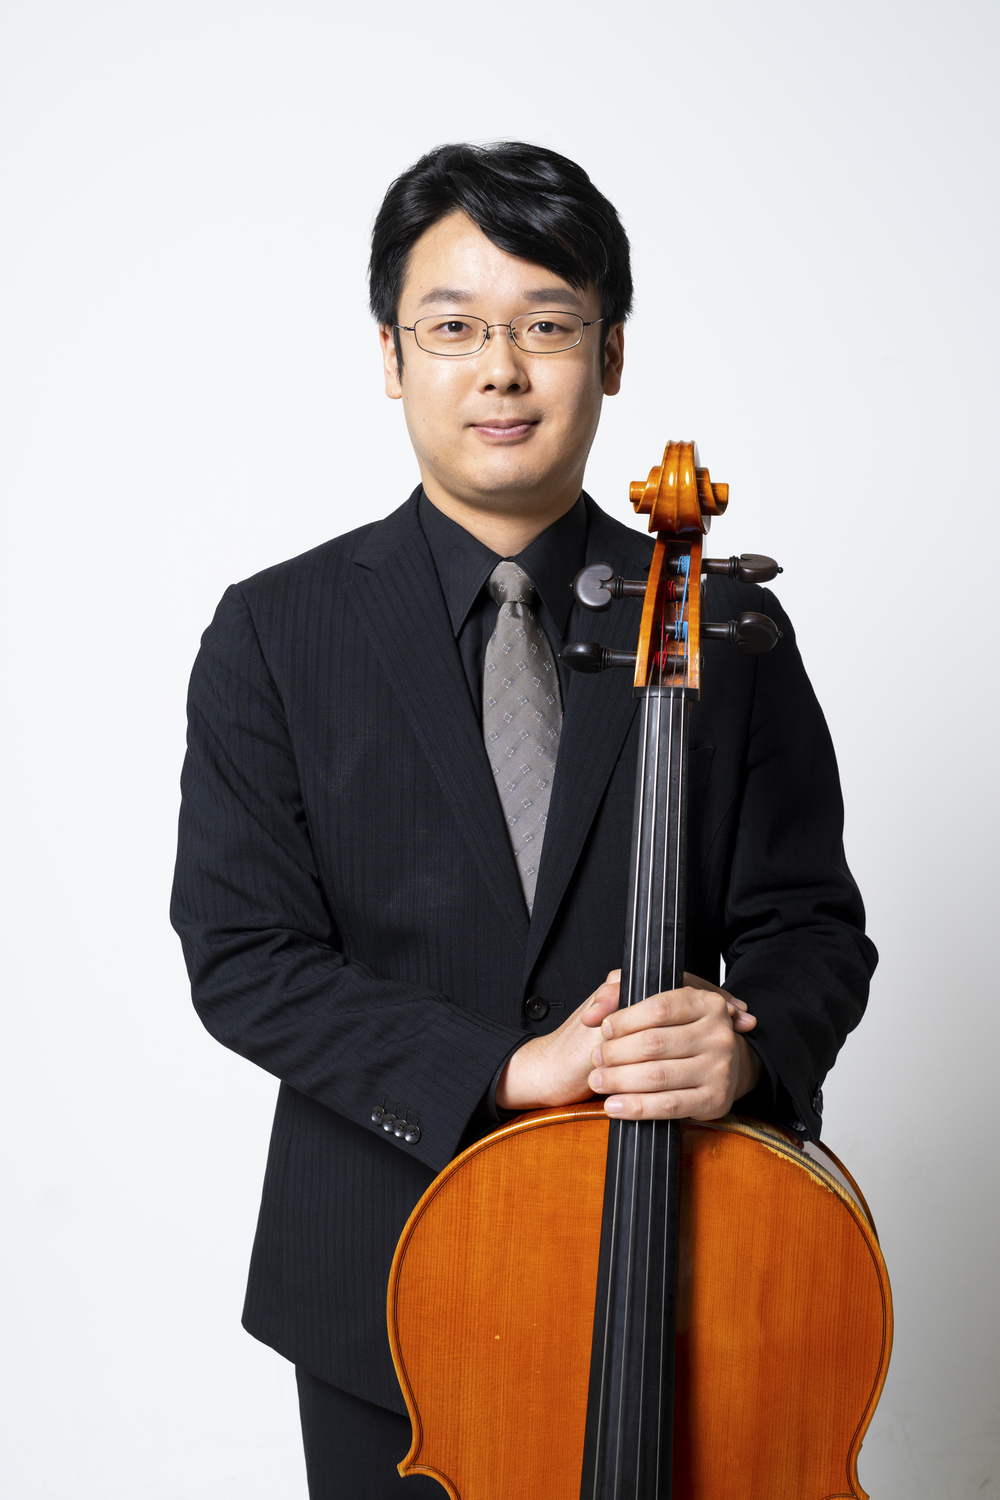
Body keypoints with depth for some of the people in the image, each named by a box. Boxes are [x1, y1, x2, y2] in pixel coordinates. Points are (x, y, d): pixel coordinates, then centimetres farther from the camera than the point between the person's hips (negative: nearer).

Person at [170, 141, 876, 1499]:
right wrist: (497, 1072, -20)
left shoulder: (726, 634, -2)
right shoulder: (274, 635, -4)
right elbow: (240, 955, -8)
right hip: (382, 1283, 0)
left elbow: (814, 927, -1)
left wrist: (748, 1042, -24)